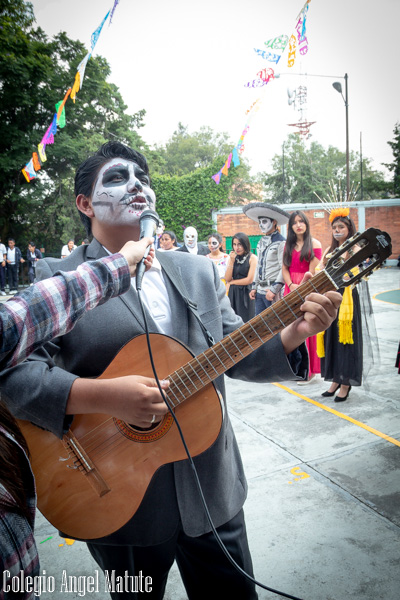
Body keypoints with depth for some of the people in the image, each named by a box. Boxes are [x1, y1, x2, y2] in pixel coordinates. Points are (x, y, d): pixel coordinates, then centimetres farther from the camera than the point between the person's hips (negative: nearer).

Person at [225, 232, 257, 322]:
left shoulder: (252, 258, -4)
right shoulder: (233, 257, 12)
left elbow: (249, 280, -10)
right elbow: (227, 279, 3)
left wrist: (232, 282, 2)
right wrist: (232, 261, -5)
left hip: (246, 294, -5)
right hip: (233, 294, 5)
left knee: (245, 321, -3)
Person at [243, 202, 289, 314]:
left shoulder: (280, 242, -9)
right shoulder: (261, 242, 16)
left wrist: (274, 290, -19)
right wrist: (254, 287, 17)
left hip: (273, 292, -8)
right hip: (260, 291, 8)